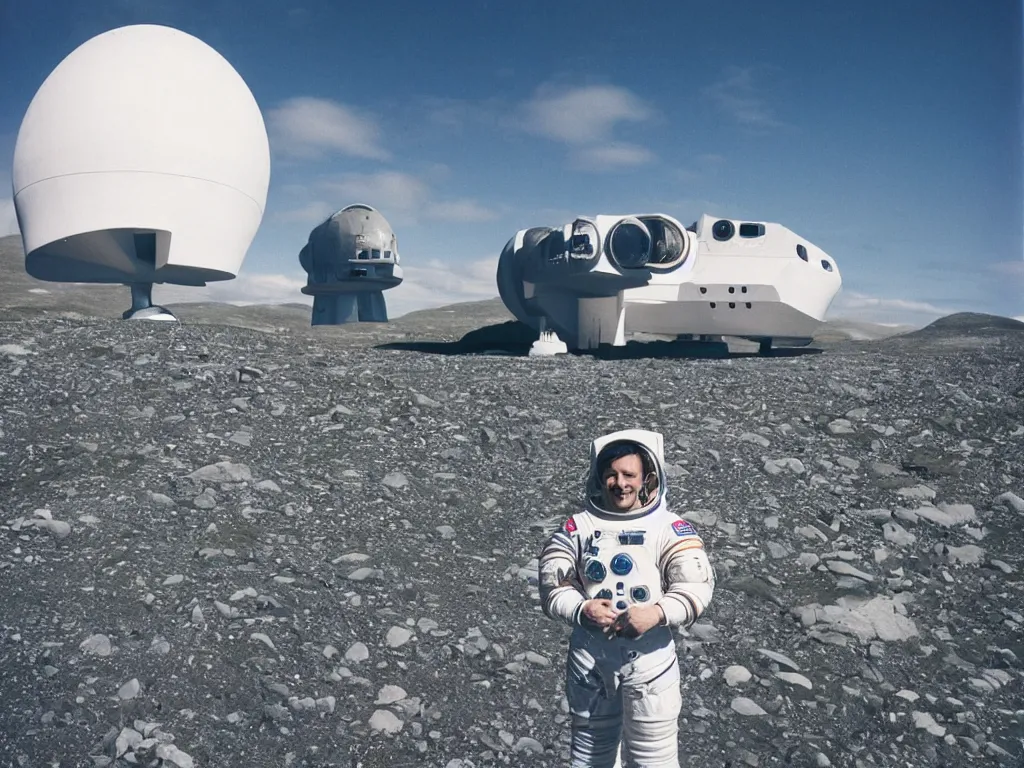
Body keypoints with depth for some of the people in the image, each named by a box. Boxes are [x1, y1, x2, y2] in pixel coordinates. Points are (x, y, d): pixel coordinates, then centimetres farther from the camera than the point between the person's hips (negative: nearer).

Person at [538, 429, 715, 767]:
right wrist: (581, 610, -20)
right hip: (590, 656, 2)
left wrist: (657, 614, -29)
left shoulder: (670, 528, -6)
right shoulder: (578, 527, -1)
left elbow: (696, 586, -13)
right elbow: (552, 585, -2)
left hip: (649, 656, -2)